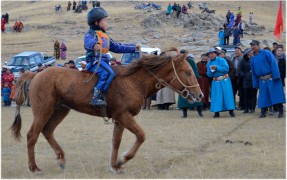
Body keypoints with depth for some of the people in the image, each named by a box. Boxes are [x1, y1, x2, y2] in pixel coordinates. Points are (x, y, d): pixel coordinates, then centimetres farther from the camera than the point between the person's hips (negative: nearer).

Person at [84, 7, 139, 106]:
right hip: (95, 61, -10)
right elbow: (88, 42, -29)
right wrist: (94, 45, -53)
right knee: (108, 73, -31)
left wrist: (133, 48, 30)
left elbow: (117, 47, 30)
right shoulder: (91, 34, -5)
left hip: (104, 61, 10)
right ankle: (96, 97, -37)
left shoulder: (105, 36, 24)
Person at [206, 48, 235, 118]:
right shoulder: (209, 64, 9)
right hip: (215, 82, 3)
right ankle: (216, 112, 2)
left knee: (227, 95, -3)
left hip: (224, 80, -3)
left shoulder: (221, 60, -3)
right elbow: (209, 75, 8)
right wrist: (211, 70, -14)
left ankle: (231, 111, 3)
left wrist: (217, 68, -18)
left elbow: (226, 69, -12)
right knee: (216, 97, -1)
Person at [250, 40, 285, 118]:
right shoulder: (253, 59, 14)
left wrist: (275, 76, -18)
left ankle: (281, 112, 2)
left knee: (277, 95, -4)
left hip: (272, 78, -5)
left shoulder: (266, 53, -2)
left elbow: (273, 64, -10)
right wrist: (256, 84, 14)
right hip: (262, 81, 5)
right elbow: (253, 72, 19)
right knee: (263, 97, 4)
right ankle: (263, 113, 13)